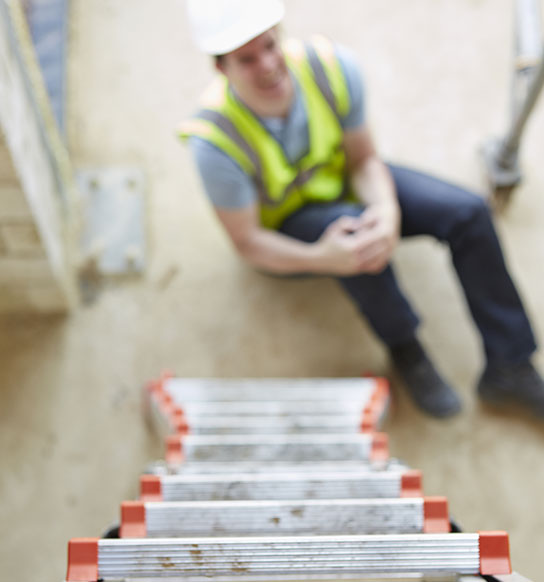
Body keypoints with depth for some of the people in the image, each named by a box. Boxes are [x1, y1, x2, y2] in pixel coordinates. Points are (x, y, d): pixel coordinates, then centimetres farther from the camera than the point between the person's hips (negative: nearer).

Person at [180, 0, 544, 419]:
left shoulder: (333, 66, -27)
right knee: (354, 231, -37)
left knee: (467, 213, -14)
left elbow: (364, 159, -13)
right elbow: (247, 242, -24)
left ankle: (510, 368, -3)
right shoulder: (214, 141, -35)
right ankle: (405, 351, -9)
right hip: (284, 228, -4)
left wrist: (389, 211, -35)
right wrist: (322, 259, -43)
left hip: (344, 182, 4)